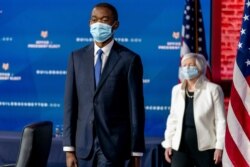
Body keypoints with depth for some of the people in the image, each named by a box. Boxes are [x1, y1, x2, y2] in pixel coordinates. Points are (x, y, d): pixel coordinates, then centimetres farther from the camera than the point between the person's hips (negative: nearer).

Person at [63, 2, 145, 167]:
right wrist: (69, 148, 0)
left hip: (114, 145, -4)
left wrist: (136, 152, -5)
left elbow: (136, 108, -4)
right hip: (84, 144, 4)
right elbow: (70, 104, 5)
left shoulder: (129, 59, -4)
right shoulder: (77, 57, 7)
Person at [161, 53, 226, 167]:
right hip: (181, 146, 4)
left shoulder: (213, 89, -5)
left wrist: (219, 146, -10)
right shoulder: (176, 90, 9)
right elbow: (173, 119, 12)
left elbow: (220, 120, -6)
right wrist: (168, 143, 7)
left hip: (205, 147, -3)